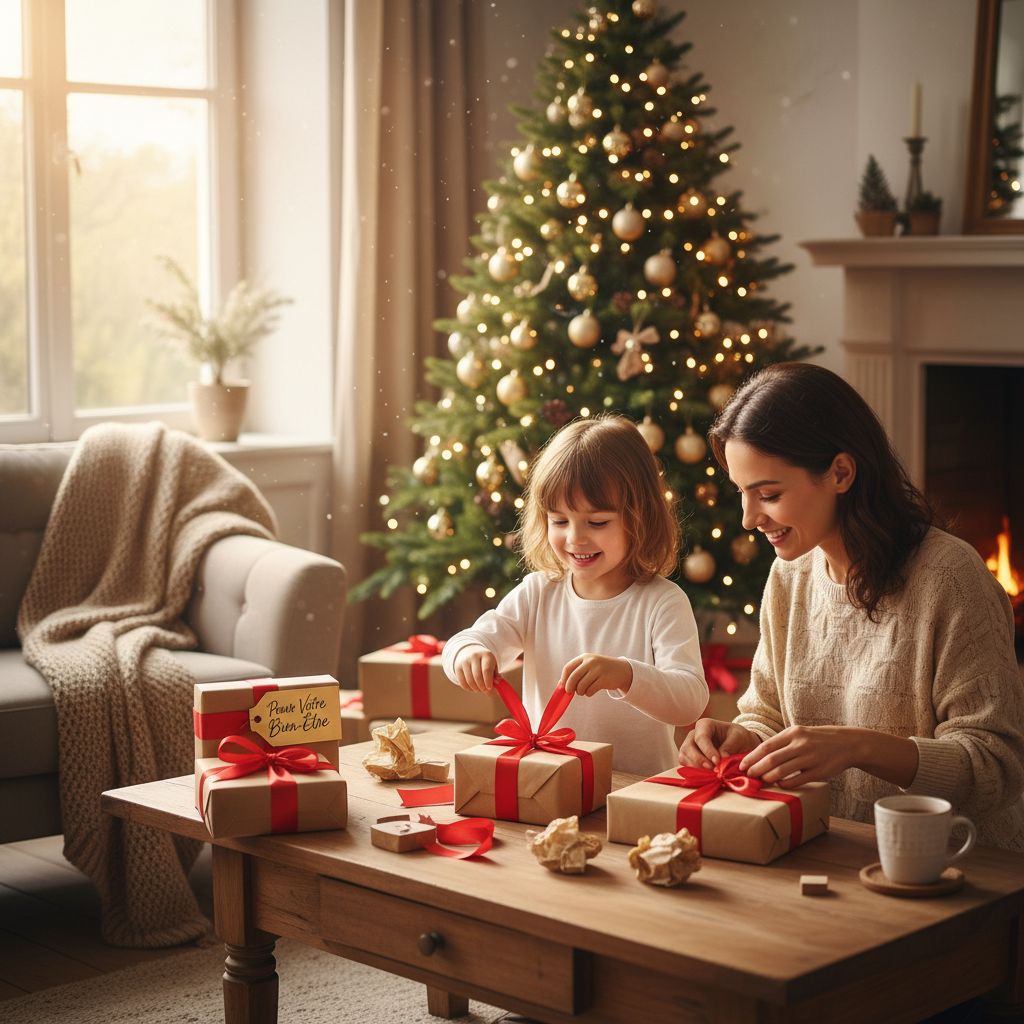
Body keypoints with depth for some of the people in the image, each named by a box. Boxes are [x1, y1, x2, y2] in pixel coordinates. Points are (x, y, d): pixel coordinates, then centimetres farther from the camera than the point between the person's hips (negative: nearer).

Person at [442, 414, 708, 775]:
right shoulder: (537, 593, 9)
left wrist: (624, 675, -34)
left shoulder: (662, 603, -4)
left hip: (640, 788, -5)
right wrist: (468, 652, -22)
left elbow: (691, 701, -15)